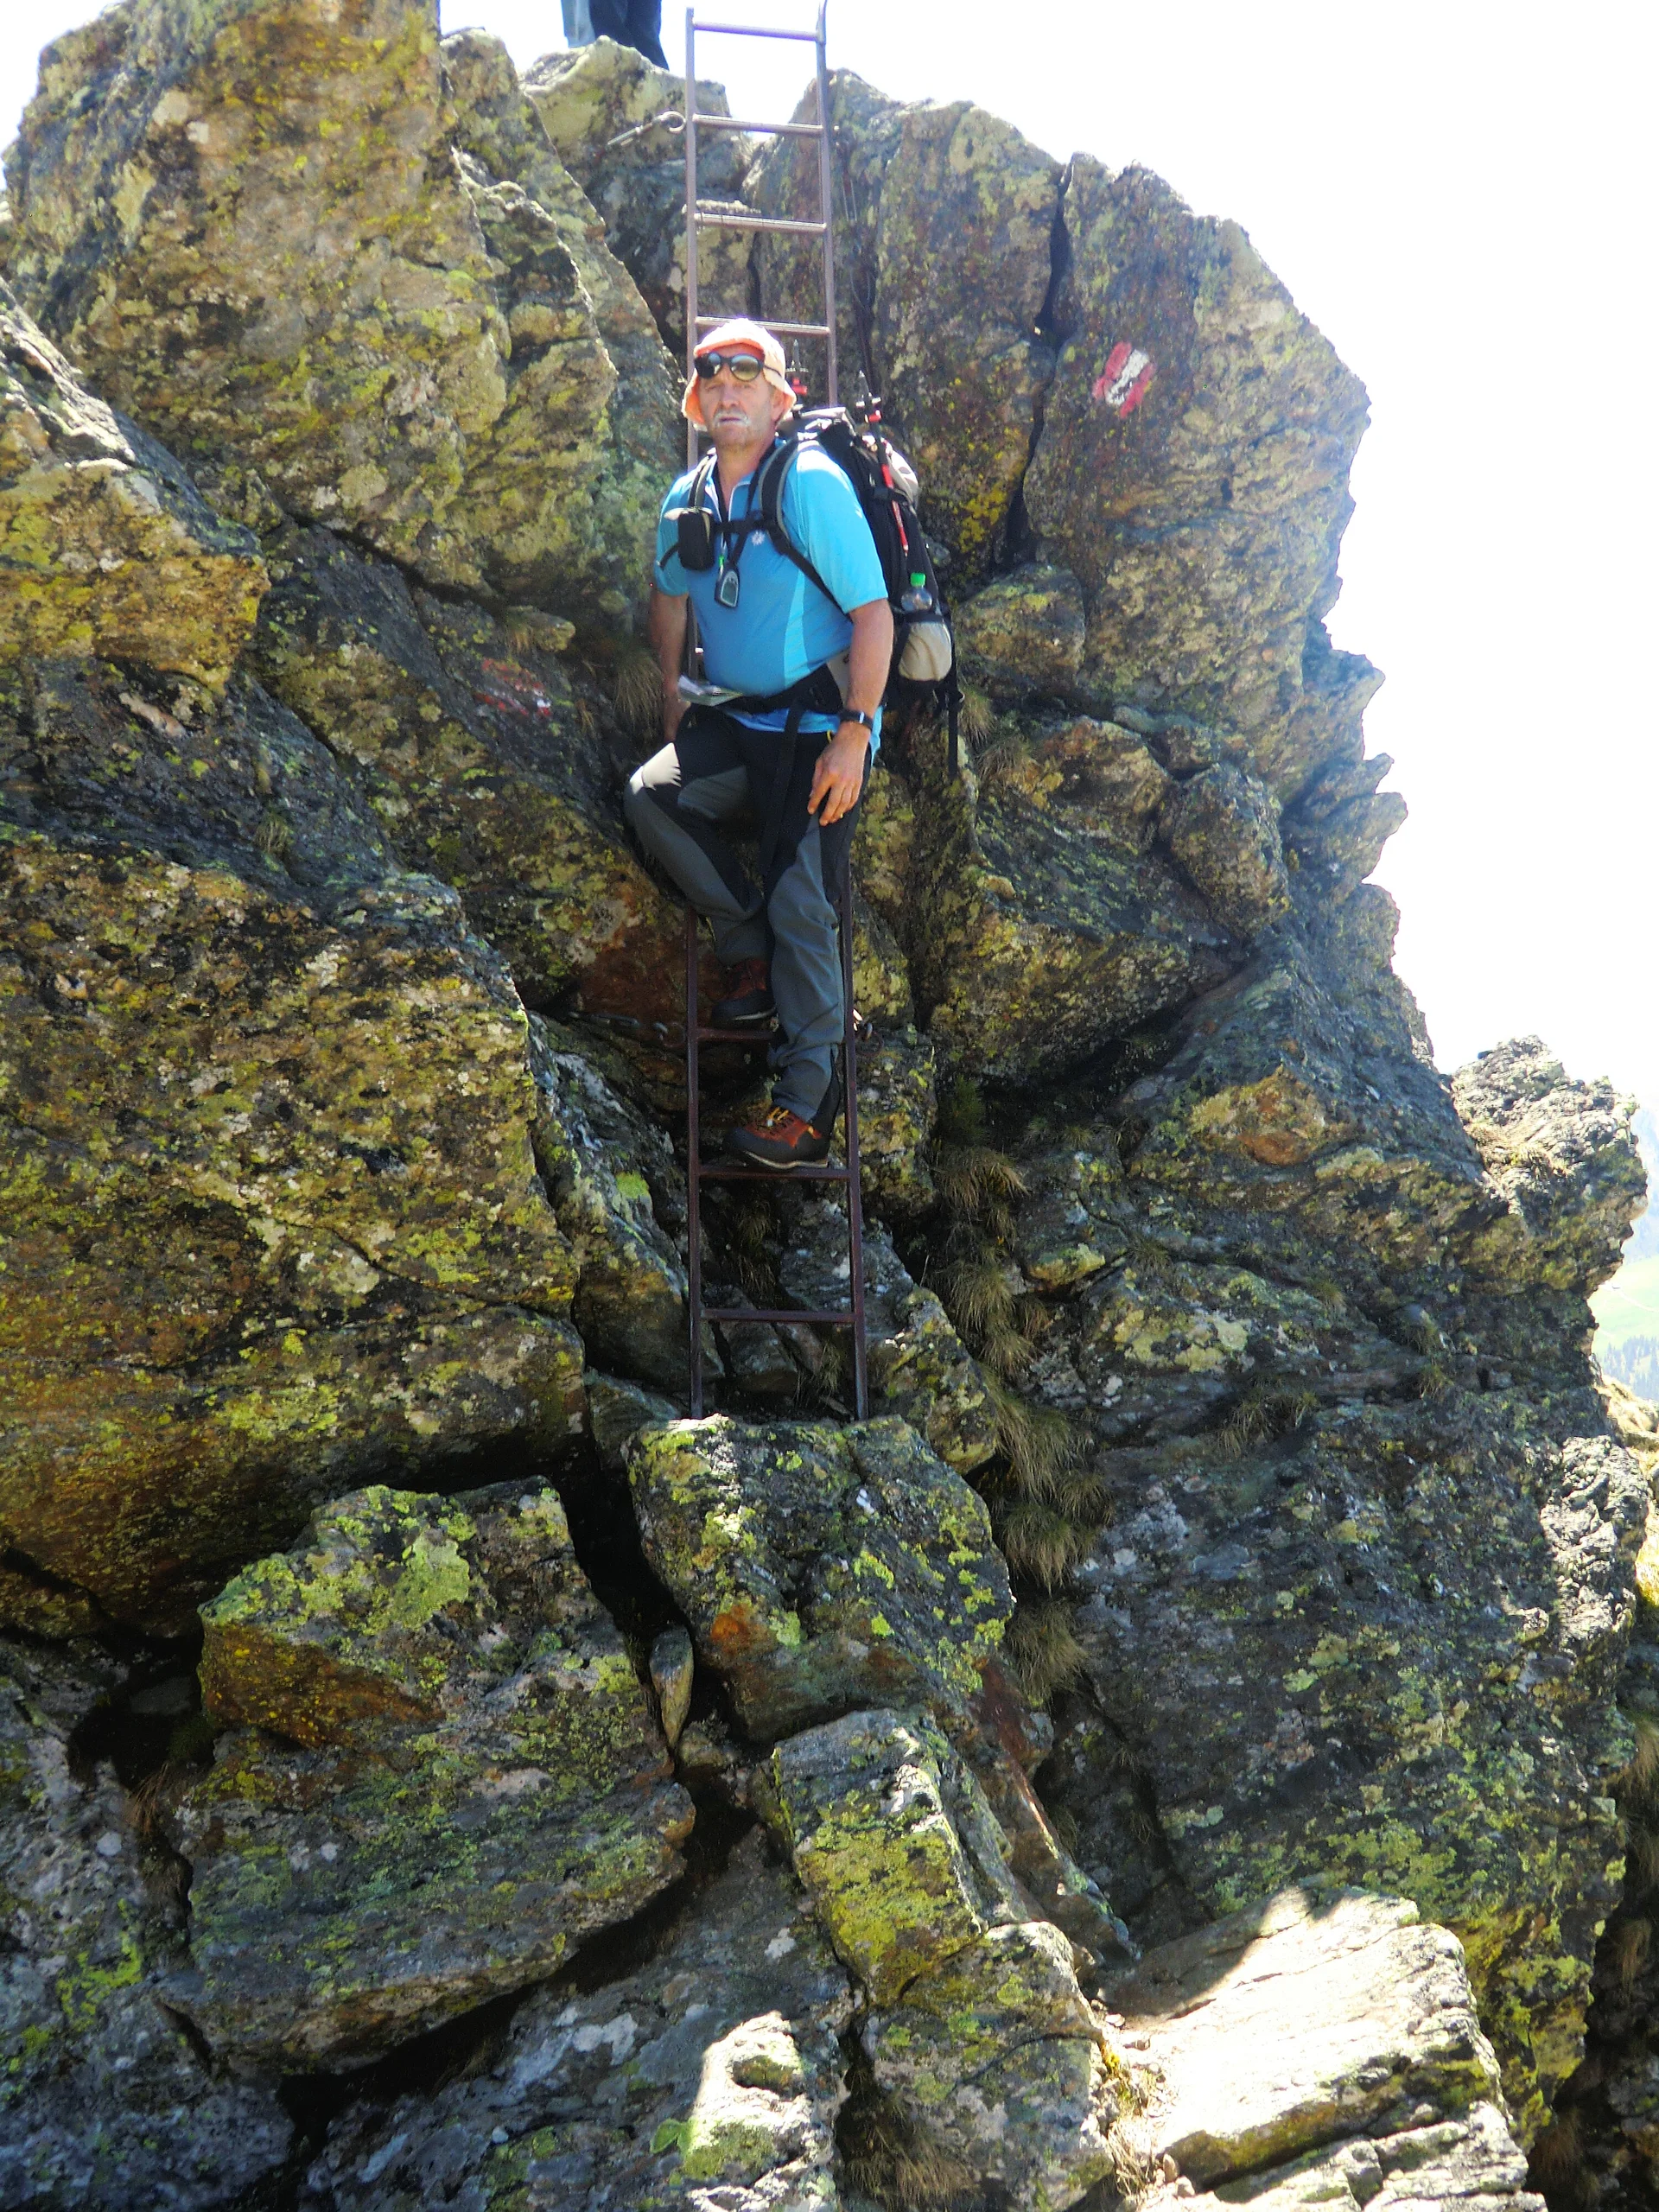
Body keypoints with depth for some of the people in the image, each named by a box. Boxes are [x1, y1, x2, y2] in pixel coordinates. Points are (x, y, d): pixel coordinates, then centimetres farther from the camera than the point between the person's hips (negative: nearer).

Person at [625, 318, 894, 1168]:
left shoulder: (813, 484, -12)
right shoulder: (687, 499, 8)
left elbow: (873, 613, -15)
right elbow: (670, 597, 26)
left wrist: (853, 737, -20)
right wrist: (672, 694, 17)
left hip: (819, 724, -6)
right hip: (734, 721, 6)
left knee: (801, 908, -12)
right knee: (653, 794, -21)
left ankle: (807, 1104, -5)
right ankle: (751, 952, -3)